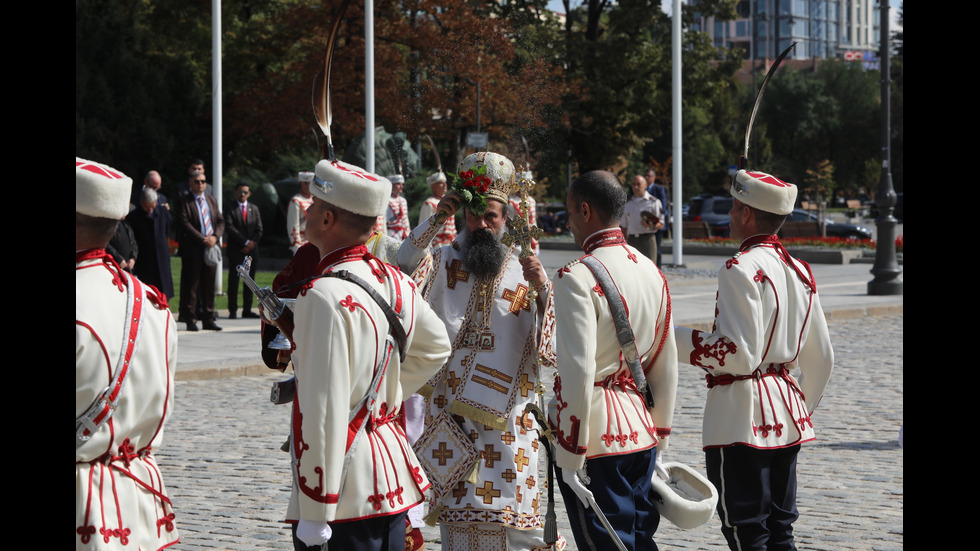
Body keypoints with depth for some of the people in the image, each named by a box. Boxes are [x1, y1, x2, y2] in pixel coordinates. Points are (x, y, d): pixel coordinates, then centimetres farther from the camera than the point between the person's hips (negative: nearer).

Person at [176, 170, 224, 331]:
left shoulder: (212, 201, 16)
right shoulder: (185, 202, -4)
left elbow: (221, 221, 14)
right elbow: (185, 224, -13)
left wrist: (215, 237, -5)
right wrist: (203, 239, -18)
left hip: (211, 248, 6)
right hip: (193, 250, -6)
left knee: (209, 286, 8)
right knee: (190, 286, -2)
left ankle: (208, 319, 14)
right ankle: (190, 320, 2)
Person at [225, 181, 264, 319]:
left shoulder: (254, 208, 15)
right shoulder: (230, 208, -1)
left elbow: (259, 230, 12)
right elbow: (230, 228, -11)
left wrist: (252, 243, -4)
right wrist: (245, 242, -15)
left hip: (251, 250, 4)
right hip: (236, 250, -4)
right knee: (234, 280, -5)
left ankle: (247, 310, 10)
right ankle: (232, 311, -3)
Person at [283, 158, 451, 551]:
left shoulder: (327, 297, -19)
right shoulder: (393, 281, 6)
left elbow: (324, 412, -21)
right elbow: (436, 348, 25)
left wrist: (314, 516, -18)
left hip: (346, 499, -9)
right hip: (394, 484, 9)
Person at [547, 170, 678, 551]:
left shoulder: (577, 278, -16)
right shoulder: (650, 271, 8)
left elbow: (578, 370, -21)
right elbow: (666, 361, 13)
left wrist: (570, 454, -15)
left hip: (597, 436, -7)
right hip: (641, 432, 7)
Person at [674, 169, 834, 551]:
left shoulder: (741, 270, -15)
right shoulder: (798, 271, 10)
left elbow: (739, 355, -20)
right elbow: (821, 358, 14)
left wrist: (677, 340, -10)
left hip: (741, 419, -8)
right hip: (787, 417, 8)